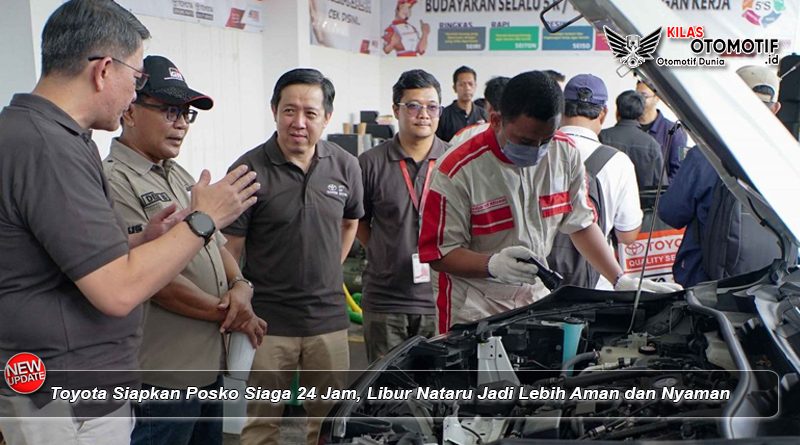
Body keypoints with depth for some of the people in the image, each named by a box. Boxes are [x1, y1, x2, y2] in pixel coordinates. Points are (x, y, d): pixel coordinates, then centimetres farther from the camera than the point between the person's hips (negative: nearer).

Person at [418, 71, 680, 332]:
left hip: (537, 295, 4)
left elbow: (581, 223, 5)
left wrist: (621, 281, -2)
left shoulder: (565, 153, -4)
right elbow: (440, 253, -16)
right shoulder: (458, 171, -19)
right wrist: (492, 265, -33)